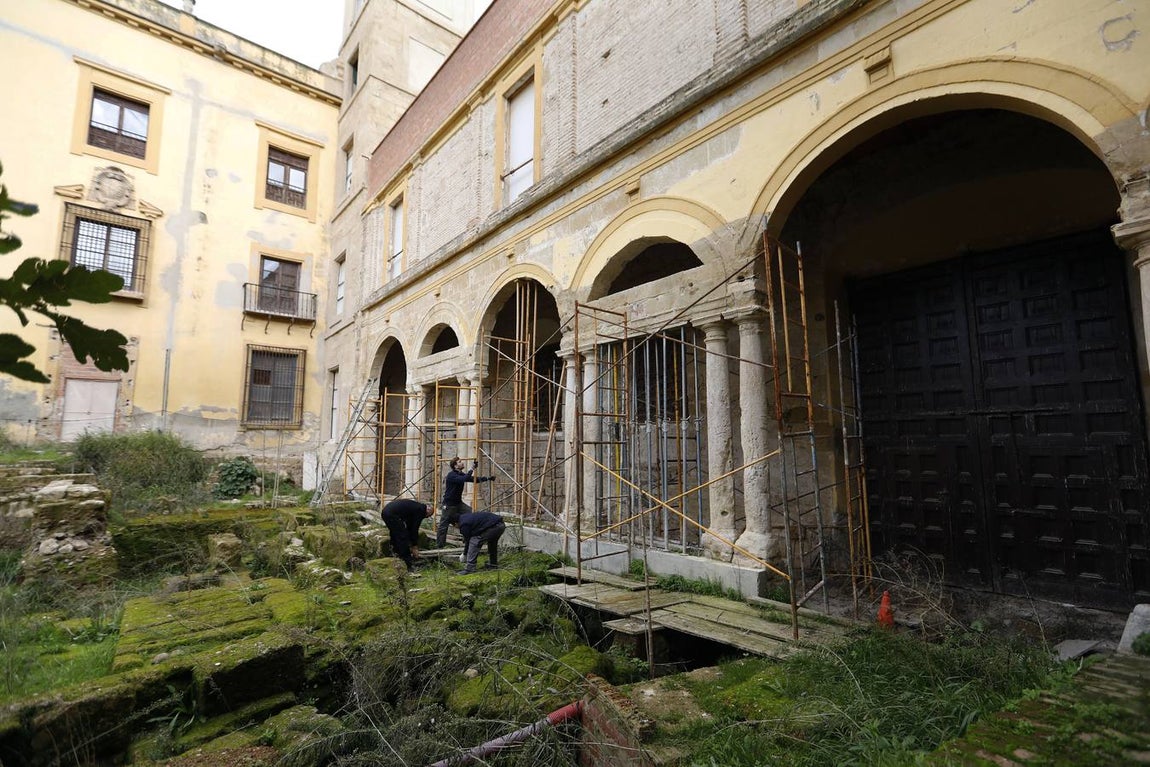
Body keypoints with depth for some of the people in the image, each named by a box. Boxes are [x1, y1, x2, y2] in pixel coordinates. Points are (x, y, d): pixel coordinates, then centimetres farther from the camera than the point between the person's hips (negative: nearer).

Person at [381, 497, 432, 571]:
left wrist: (411, 545, 35)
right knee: (403, 538, 0)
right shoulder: (420, 511, 1)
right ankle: (408, 564, 6)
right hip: (393, 514, -10)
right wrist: (414, 547, 12)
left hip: (386, 511, 10)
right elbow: (415, 529, 2)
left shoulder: (416, 507, 26)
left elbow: (410, 526, 32)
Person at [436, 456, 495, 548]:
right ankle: (439, 546, 12)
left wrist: (487, 478, 3)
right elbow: (463, 479, -37)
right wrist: (472, 468, -35)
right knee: (443, 526, 0)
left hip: (458, 503, 8)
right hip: (449, 505, -8)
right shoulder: (451, 475, -20)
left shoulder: (461, 474, 7)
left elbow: (474, 479, 13)